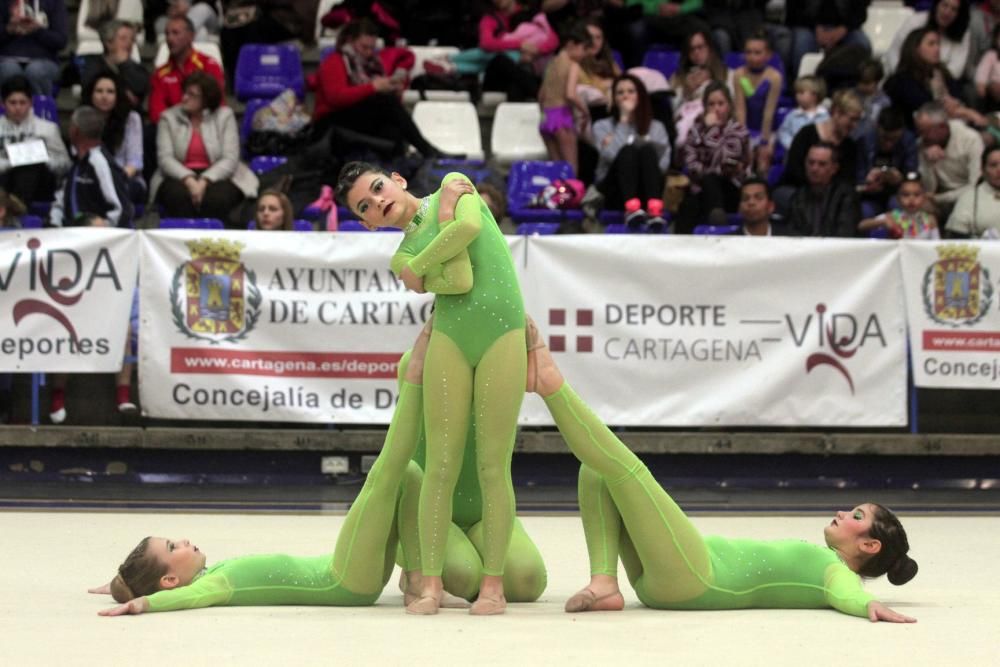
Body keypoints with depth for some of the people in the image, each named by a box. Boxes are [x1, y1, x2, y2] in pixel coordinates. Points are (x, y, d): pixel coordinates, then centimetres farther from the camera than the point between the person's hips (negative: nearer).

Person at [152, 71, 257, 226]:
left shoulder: (224, 116, 5)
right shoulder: (169, 117, 8)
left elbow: (230, 159, -4)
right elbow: (165, 158, -3)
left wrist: (204, 181, -20)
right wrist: (189, 180, -21)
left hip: (216, 177, -1)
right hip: (179, 177, 1)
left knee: (217, 199, -36)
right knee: (178, 195, -35)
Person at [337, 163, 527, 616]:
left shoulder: (453, 185, 13)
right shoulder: (402, 260, 11)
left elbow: (470, 226, -10)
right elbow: (460, 282, -6)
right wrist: (447, 220, 2)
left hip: (502, 336, -2)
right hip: (449, 341, 2)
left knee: (493, 466, -3)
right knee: (441, 466, -4)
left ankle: (493, 583, 1)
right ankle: (431, 583, -1)